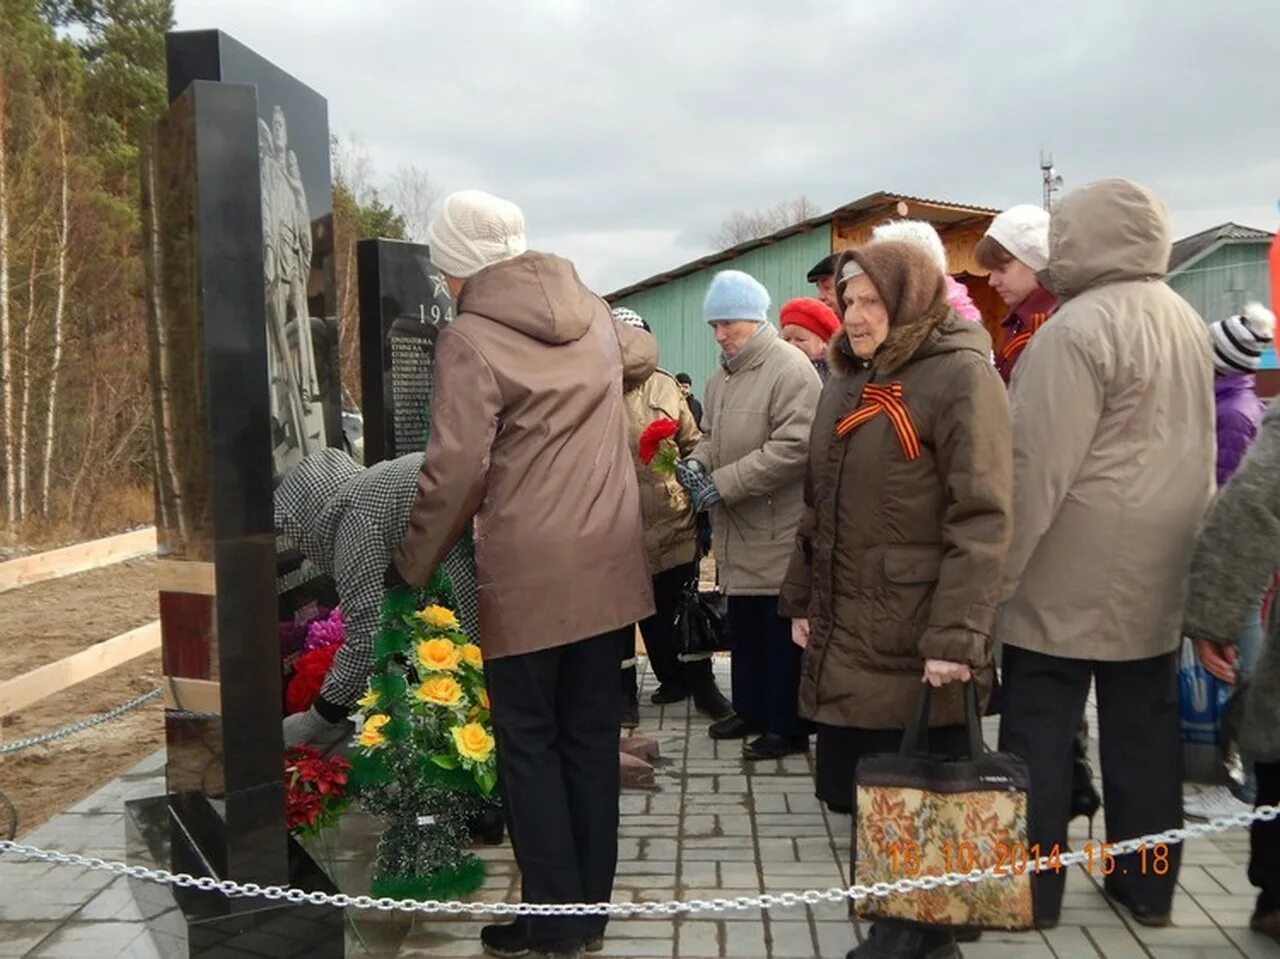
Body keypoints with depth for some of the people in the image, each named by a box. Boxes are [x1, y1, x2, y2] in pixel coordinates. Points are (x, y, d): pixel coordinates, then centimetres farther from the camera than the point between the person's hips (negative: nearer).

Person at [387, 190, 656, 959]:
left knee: (530, 744, 8)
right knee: (592, 736, 13)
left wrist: (412, 566, -3)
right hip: (608, 565, 6)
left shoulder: (471, 339, -10)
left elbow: (457, 470, -15)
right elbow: (643, 354, 32)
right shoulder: (592, 312, 9)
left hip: (528, 576, -6)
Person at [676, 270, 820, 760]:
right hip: (736, 530, 8)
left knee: (782, 631, 2)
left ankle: (788, 726, 16)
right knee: (743, 625, 18)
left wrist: (722, 484, -21)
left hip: (778, 529, -8)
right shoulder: (721, 376, 14)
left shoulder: (791, 368, -14)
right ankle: (751, 709, 34)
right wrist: (696, 461, 0)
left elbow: (794, 447, -23)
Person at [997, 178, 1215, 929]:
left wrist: (996, 570, -15)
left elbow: (1039, 465, -20)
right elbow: (1191, 449, 17)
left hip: (1074, 572, -8)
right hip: (1158, 569, 8)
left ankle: (1029, 888, 11)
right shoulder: (1187, 321, 11)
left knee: (1040, 731, 2)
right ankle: (1147, 883, 24)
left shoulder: (1081, 325, -16)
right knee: (1146, 728, 13)